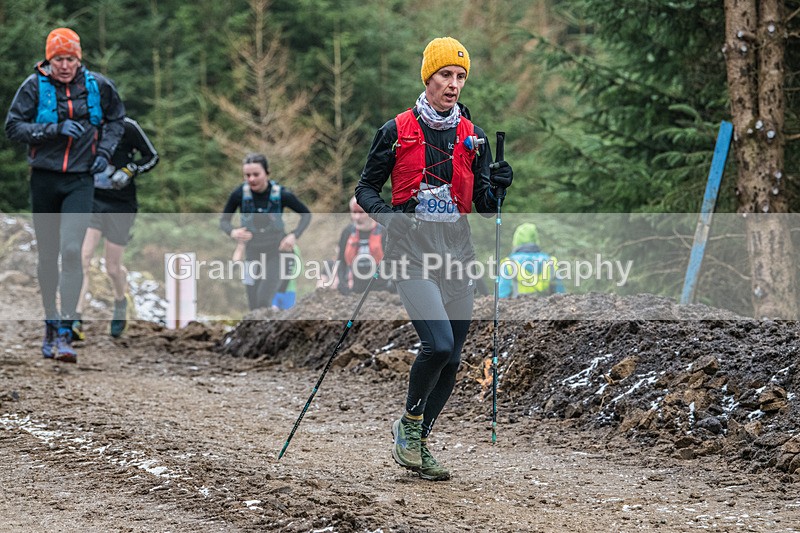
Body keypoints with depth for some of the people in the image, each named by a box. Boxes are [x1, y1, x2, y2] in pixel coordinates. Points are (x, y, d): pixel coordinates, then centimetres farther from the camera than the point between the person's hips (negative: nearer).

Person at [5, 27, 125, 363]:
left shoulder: (98, 86, 1)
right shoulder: (34, 86, -4)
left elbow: (115, 118, 19)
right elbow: (13, 127, -6)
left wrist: (105, 151, 4)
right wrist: (56, 129, -17)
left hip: (80, 181, -1)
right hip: (44, 180, 1)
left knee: (71, 250, -16)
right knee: (47, 256, 10)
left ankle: (64, 335, -19)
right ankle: (50, 324, 28)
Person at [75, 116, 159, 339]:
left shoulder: (126, 126, -11)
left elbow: (152, 157, -2)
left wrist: (130, 171, -18)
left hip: (120, 204, -2)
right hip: (91, 199, 2)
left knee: (112, 268, 7)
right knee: (82, 258, -16)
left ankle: (121, 302, 40)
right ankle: (77, 319, -20)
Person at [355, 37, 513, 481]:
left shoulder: (472, 137, 10)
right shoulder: (398, 131, 0)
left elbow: (485, 207, 9)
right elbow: (365, 188, 5)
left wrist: (497, 186, -12)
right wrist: (386, 214, -14)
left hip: (456, 252, 4)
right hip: (411, 250, -4)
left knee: (451, 359, 4)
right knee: (438, 343, -21)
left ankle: (417, 442, 22)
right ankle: (409, 423, 4)